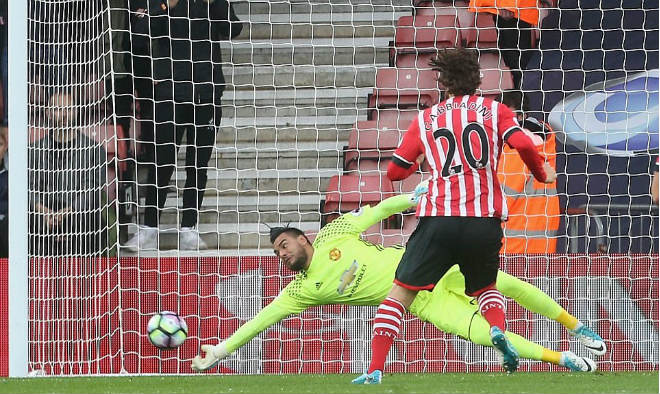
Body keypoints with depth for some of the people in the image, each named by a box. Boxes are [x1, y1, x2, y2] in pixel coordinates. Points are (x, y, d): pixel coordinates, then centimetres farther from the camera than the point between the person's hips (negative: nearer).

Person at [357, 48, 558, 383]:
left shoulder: (425, 119, 14)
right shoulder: (495, 110, 11)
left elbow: (395, 172, 16)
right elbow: (523, 144, -6)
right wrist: (542, 174, 12)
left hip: (439, 220, -1)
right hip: (485, 223, 1)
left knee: (400, 293, 7)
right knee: (485, 288, 25)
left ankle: (374, 371, -6)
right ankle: (498, 330, -9)